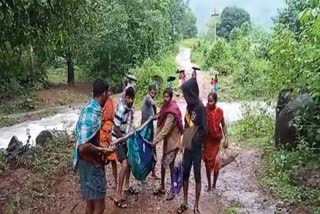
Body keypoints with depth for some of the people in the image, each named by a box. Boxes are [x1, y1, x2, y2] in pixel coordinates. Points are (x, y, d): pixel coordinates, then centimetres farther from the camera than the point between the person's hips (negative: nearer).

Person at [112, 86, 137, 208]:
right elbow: (116, 128, -23)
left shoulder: (132, 107, 0)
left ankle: (127, 186, 39)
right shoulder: (121, 108, -25)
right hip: (118, 139, -8)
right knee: (124, 165, -16)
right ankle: (118, 196, -9)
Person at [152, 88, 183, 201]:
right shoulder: (165, 108, 5)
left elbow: (166, 129, -27)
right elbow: (160, 124, 6)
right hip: (167, 140, 8)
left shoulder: (172, 110, -22)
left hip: (173, 140, -8)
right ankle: (162, 187, 27)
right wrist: (155, 138, -1)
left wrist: (155, 140, -27)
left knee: (170, 164, -2)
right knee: (163, 163, 14)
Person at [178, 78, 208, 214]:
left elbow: (204, 129, -17)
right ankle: (185, 203, 28)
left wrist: (196, 141, -11)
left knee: (197, 176, 5)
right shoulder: (189, 106, 7)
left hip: (196, 148, -7)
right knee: (185, 175, 13)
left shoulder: (200, 107, -16)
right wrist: (185, 139, 9)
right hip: (187, 147, 7)